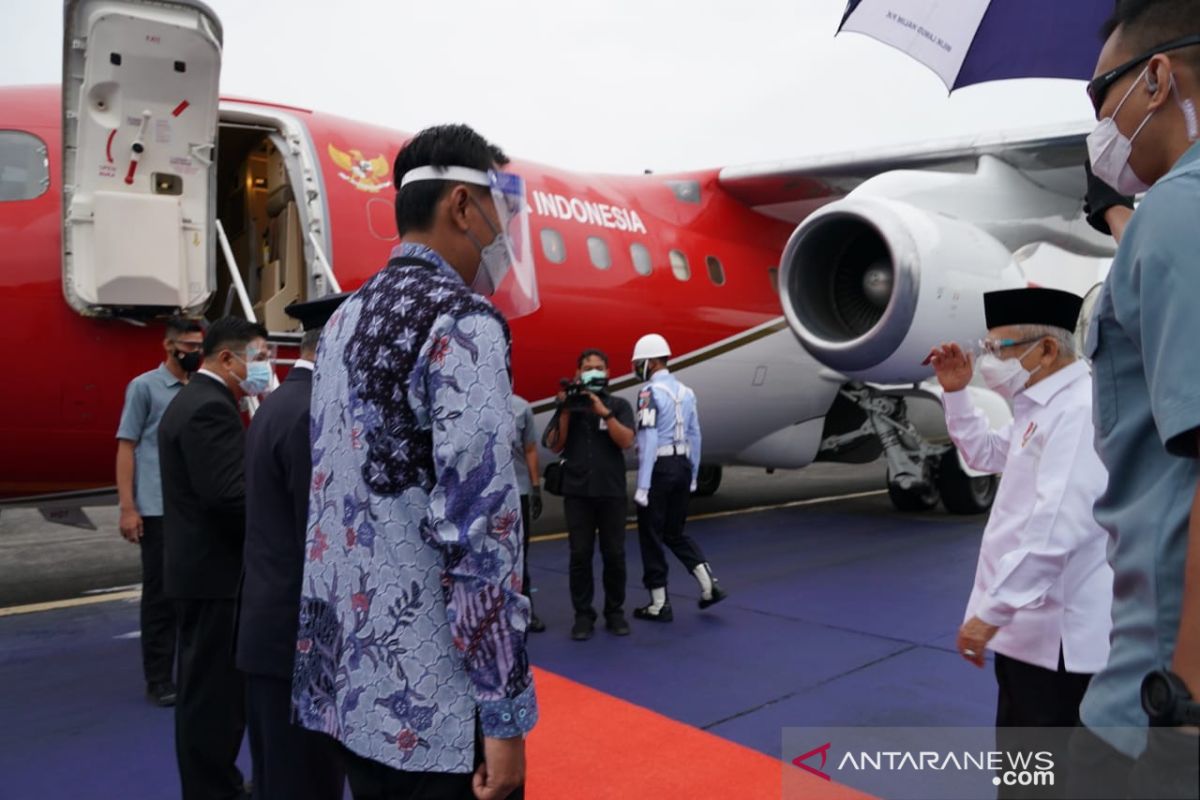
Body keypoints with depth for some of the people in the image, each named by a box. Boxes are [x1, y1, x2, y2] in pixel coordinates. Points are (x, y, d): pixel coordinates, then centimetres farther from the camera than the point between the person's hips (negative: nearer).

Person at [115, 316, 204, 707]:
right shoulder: (144, 387, -2)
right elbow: (126, 448, -4)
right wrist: (127, 507, -11)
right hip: (158, 509, -5)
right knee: (160, 594, 2)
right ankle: (158, 679, 12)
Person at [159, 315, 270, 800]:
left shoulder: (191, 399, 15)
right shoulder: (211, 407, -19)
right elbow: (230, 495, -27)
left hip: (199, 564, 11)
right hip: (215, 571, -11)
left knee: (204, 684, 19)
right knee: (217, 688, -1)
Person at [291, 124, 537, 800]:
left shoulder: (346, 320, 10)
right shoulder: (464, 322, -17)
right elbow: (478, 526, -23)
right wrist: (505, 714, -17)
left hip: (349, 678, 9)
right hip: (433, 699, -8)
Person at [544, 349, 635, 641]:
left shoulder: (619, 405, 4)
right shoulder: (568, 405, 7)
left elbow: (626, 441, -9)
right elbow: (554, 445, 1)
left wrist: (604, 412, -17)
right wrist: (565, 411, -11)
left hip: (611, 492, 0)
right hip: (577, 492, 0)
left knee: (614, 555, 3)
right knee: (580, 555, 0)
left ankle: (615, 612, 16)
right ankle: (583, 615, 9)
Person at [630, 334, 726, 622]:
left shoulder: (650, 392, -12)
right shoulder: (685, 391, 11)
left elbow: (648, 440, -18)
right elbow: (695, 437, 13)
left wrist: (642, 486, -17)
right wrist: (692, 476, 21)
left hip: (660, 468, -7)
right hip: (682, 465, 7)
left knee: (651, 536, 4)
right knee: (675, 532, 19)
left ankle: (659, 605, 10)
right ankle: (709, 585, 7)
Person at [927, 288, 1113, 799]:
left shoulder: (1081, 409, -22)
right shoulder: (1043, 408, 13)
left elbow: (1057, 526, -31)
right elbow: (984, 455, 28)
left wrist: (992, 610, -29)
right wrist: (956, 393, 14)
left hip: (1057, 632, -10)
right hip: (1032, 623, 10)